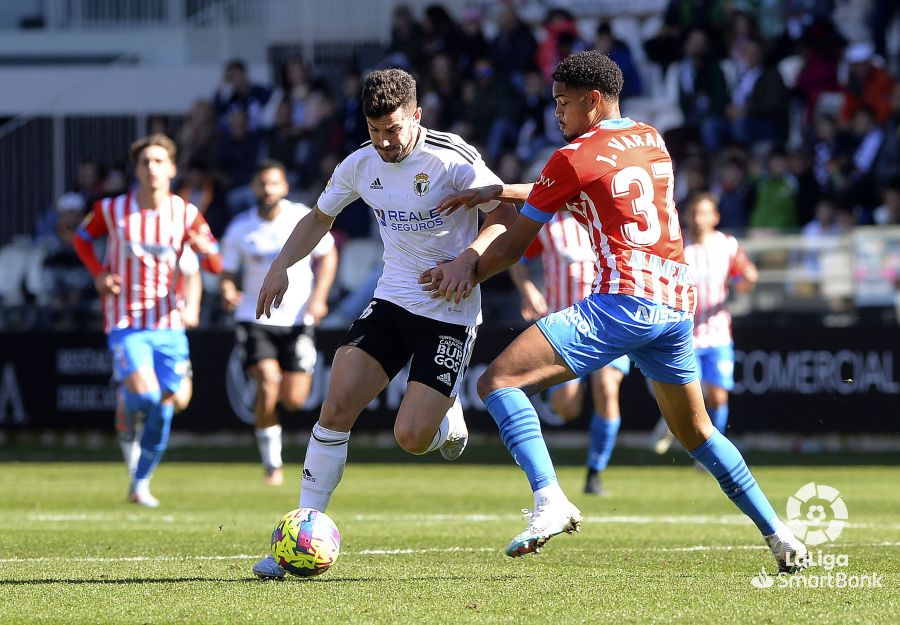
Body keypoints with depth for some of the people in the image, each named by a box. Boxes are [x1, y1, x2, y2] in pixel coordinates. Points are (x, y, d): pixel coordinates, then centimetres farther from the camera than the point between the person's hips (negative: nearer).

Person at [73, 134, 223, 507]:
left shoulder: (186, 214, -1)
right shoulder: (111, 210, -4)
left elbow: (215, 266, 3)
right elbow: (82, 238, 14)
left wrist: (206, 249, -21)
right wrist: (98, 274, -3)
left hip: (169, 325, 3)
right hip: (126, 322, -2)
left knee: (163, 410, 2)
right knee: (144, 393, -23)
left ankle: (141, 484, 18)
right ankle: (127, 414, 14)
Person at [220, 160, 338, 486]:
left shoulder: (304, 219, -4)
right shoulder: (239, 229, -3)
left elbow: (327, 255, 9)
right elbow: (228, 273, 4)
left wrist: (318, 297, -3)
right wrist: (228, 292, -20)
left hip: (298, 318, 1)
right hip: (255, 317, 0)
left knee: (294, 400, -4)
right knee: (267, 384, -20)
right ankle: (272, 462, -4)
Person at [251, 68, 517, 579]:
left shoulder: (452, 159, -16)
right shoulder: (360, 166, 0)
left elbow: (505, 213, -9)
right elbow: (320, 218, 18)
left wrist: (467, 260, -25)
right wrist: (282, 265, 3)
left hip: (451, 314, -4)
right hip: (391, 303, 4)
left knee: (410, 438, -13)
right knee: (336, 407, -12)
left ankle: (448, 415, 24)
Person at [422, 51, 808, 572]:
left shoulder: (574, 157, -3)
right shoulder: (651, 140, 18)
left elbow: (515, 245, 4)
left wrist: (470, 271, 20)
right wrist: (496, 191, 24)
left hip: (623, 301, -8)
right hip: (677, 302, 8)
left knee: (499, 382, -13)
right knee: (694, 430, 24)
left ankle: (550, 500, -32)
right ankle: (779, 534, 22)